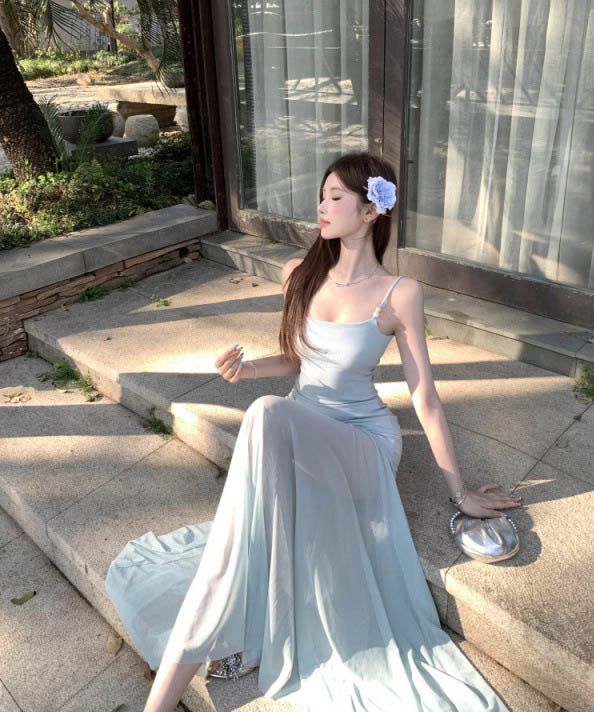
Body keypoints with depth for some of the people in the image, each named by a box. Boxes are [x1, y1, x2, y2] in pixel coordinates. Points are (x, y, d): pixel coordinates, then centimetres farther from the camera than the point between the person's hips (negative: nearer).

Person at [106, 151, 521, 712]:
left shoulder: (400, 295, -8)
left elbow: (424, 399, -4)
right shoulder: (300, 275, 5)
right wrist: (248, 368, -4)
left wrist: (460, 493, 0)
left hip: (363, 439, -4)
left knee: (268, 417, -38)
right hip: (297, 432, 5)